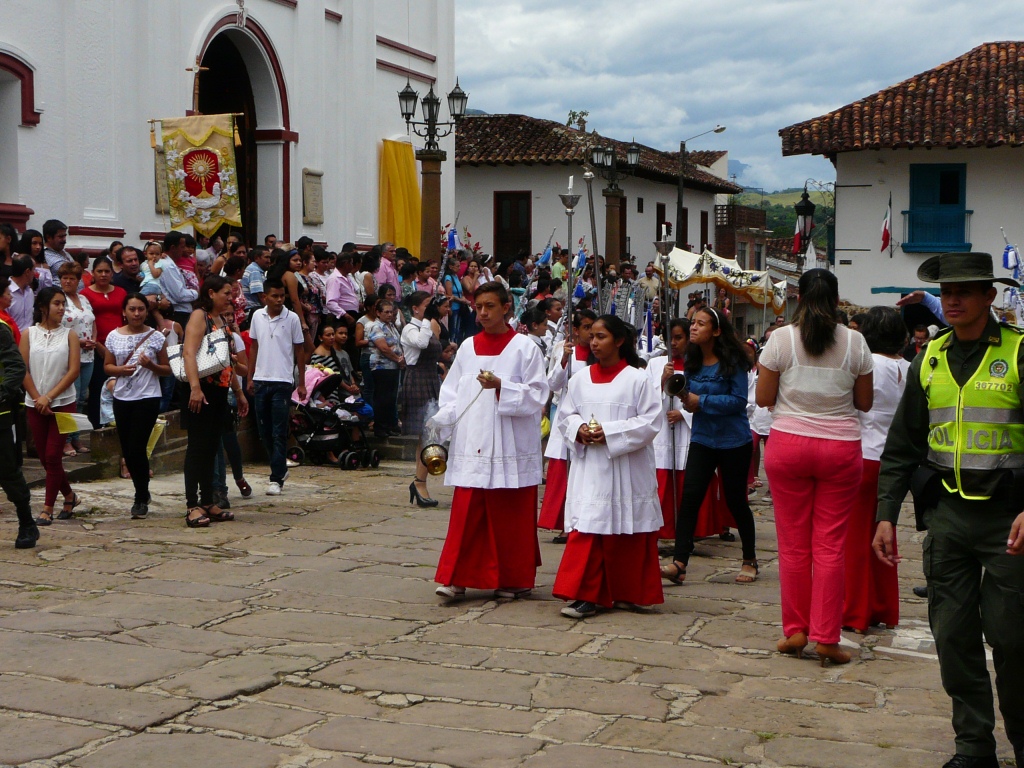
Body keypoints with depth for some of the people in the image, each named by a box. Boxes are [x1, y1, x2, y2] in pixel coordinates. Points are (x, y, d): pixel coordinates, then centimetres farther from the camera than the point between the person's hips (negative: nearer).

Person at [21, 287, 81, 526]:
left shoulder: (69, 335, 0)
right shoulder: (29, 334, 2)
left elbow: (73, 371, -6)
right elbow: (23, 370, -1)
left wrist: (49, 397, -12)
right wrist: (38, 399, -8)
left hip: (63, 403, -2)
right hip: (35, 405, 2)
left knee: (53, 456, -6)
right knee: (45, 458, 7)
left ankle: (48, 508, 2)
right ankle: (69, 495, 28)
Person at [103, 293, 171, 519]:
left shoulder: (156, 337, -1)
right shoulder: (114, 336, 5)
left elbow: (167, 369, 2)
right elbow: (107, 366, 11)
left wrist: (151, 365, -17)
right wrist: (120, 370, -10)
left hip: (147, 398, -4)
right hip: (122, 398, 4)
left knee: (137, 448, -9)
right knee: (127, 450, 8)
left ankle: (142, 499, 5)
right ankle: (141, 493, 27)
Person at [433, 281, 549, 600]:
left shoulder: (525, 348, -1)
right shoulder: (468, 347, 12)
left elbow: (537, 395, -7)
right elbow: (451, 392, 15)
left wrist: (501, 387, -19)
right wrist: (444, 418, -2)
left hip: (511, 449, -3)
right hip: (471, 447, 3)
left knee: (510, 518, 3)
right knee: (465, 514, -1)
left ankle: (515, 580, 15)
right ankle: (456, 578, 2)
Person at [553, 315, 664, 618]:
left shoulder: (637, 379, -3)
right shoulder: (580, 379, 9)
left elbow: (652, 421, -8)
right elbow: (564, 416, 13)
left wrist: (610, 433, -15)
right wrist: (579, 430, -9)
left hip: (626, 470, -3)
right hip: (588, 468, 3)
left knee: (625, 534, 4)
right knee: (586, 530, -4)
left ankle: (627, 594, 19)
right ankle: (585, 595, 0)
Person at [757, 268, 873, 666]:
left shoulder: (781, 339, -5)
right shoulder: (855, 342, -1)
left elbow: (763, 398, -1)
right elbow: (864, 403, 5)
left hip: (788, 443, 0)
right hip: (841, 447, 1)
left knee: (793, 543, 8)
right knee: (830, 545, 3)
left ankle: (795, 630, 14)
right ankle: (826, 637, 3)